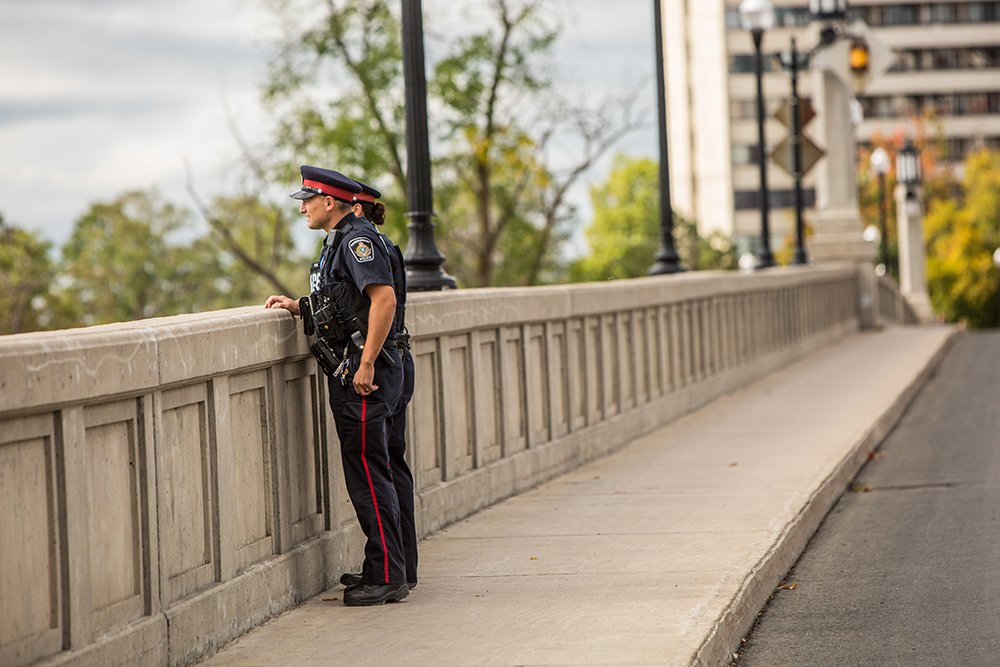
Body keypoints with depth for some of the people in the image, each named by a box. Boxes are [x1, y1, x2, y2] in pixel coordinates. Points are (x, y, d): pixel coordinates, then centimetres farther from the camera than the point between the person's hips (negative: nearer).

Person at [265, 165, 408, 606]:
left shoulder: (357, 240, -13)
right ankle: (384, 573, 18)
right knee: (367, 475, 12)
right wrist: (298, 307, 14)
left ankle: (387, 578, -5)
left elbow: (384, 298, -24)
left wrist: (366, 365, -25)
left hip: (363, 374, -11)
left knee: (368, 477, -8)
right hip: (350, 374, 11)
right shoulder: (340, 241, 19)